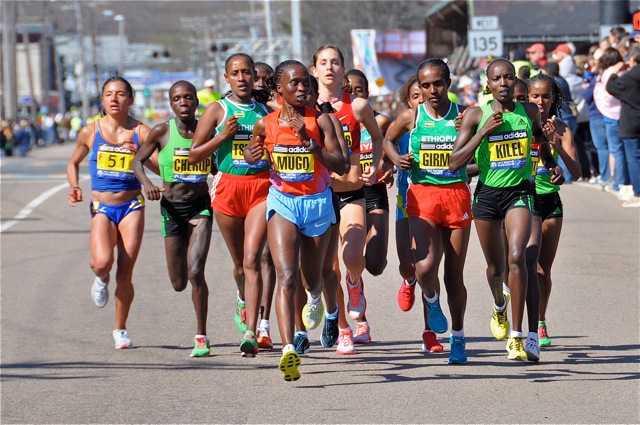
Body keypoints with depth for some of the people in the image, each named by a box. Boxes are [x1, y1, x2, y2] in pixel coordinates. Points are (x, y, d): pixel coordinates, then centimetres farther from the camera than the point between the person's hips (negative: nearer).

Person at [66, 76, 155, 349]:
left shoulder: (141, 132, -1)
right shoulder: (90, 132, 2)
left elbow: (162, 169, -4)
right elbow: (73, 163, 18)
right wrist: (74, 187, 1)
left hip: (132, 206, 0)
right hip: (101, 207, 0)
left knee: (124, 274, -2)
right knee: (102, 261, -26)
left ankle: (120, 329, 20)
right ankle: (100, 278, 13)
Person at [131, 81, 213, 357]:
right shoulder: (162, 132, -6)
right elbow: (137, 160, 5)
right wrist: (146, 183, -14)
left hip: (200, 207, 0)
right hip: (171, 209, 0)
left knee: (195, 273, -17)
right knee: (179, 283, 6)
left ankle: (201, 337, -7)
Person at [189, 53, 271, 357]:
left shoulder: (266, 112, 10)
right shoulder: (218, 110, 3)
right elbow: (194, 155, 1)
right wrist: (223, 136, -12)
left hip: (261, 187, 0)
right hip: (227, 187, 0)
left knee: (252, 260, -13)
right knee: (239, 262, 12)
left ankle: (250, 334, -19)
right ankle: (243, 301, 46)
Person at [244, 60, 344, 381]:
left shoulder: (320, 121, -7)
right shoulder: (266, 124, -1)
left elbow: (340, 165, -15)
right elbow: (252, 154, 18)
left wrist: (308, 141, -26)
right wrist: (253, 156, -7)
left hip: (318, 203, 1)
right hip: (282, 202, -1)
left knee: (311, 279, 17)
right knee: (286, 278, -18)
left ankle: (315, 297, 57)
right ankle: (288, 350, -28)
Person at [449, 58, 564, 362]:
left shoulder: (529, 112, 0)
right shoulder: (476, 115, -6)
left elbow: (541, 140, 23)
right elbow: (454, 163, -12)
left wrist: (553, 165, 5)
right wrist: (483, 132, -19)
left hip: (519, 192, 0)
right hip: (487, 193, 1)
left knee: (516, 256, -22)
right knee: (495, 266, 14)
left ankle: (517, 337, -18)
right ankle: (499, 305, 51)